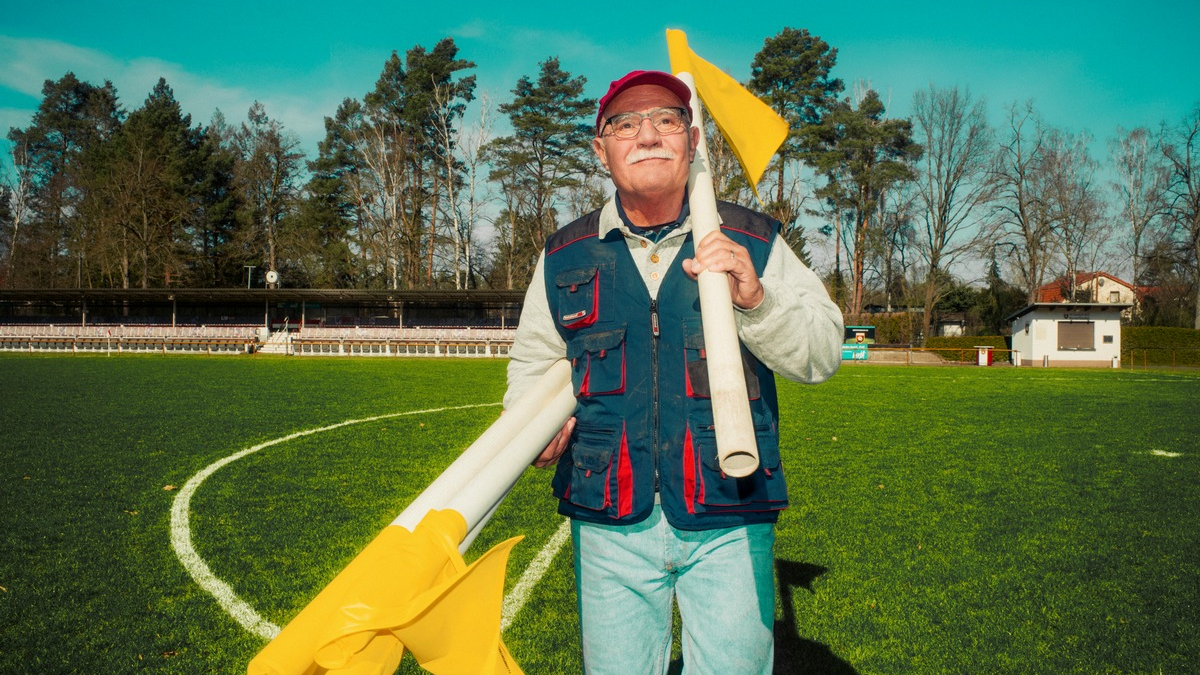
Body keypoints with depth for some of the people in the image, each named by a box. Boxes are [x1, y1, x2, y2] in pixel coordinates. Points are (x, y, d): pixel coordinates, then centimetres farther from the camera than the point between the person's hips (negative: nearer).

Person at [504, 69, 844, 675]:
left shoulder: (754, 243, 2)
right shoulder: (563, 258, 6)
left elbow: (823, 355, -2)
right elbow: (531, 363, 17)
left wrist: (755, 300, -20)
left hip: (729, 519, -1)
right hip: (609, 523, 1)